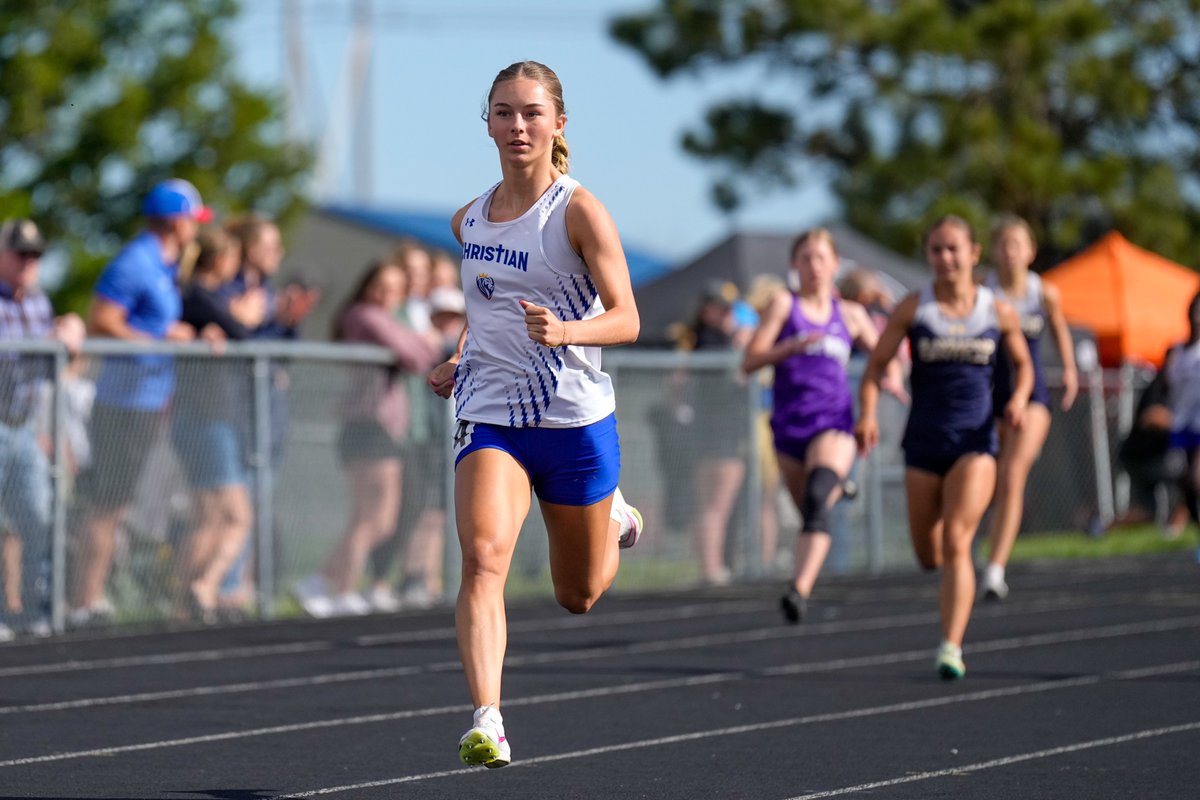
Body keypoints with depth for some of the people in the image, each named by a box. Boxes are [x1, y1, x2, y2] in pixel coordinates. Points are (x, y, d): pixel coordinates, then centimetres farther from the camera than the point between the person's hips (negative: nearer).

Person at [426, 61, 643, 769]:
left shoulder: (578, 211, -10)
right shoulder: (470, 221, 6)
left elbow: (625, 320, -15)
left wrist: (563, 331, -33)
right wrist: (459, 360, 10)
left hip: (576, 418, -2)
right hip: (489, 415, 2)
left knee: (579, 597, 15)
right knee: (483, 559, -24)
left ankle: (613, 517, 50)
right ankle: (487, 722, -30)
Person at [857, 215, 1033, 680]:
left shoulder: (998, 312, 2)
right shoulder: (913, 309, -1)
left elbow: (1022, 363, 17)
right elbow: (876, 365, -2)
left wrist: (1019, 398, -4)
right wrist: (867, 415, -18)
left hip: (974, 441, -1)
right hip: (924, 442, 2)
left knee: (956, 542, -18)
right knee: (929, 556, 9)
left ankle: (951, 647, -20)